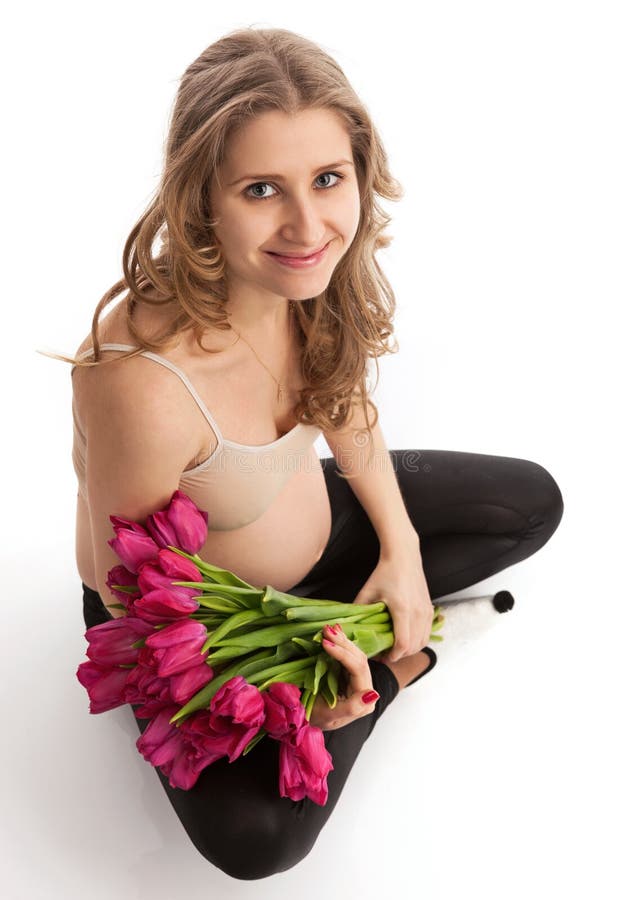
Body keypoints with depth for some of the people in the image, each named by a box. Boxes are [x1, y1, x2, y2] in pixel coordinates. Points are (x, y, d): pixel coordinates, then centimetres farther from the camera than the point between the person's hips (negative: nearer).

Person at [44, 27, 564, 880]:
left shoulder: (309, 277, -19)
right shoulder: (143, 383, -41)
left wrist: (401, 549, -3)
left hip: (309, 522, 6)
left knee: (533, 500, 9)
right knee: (258, 833, -27)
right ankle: (388, 651, -1)